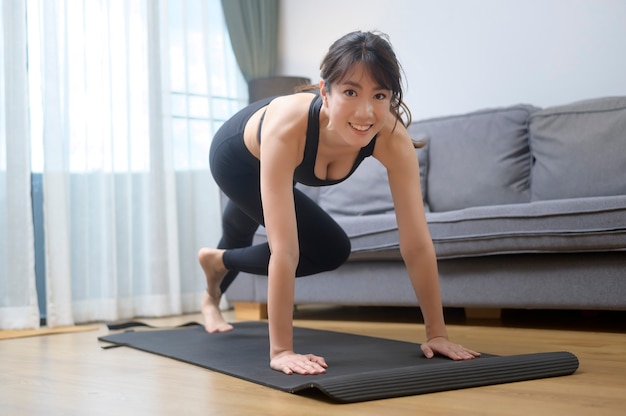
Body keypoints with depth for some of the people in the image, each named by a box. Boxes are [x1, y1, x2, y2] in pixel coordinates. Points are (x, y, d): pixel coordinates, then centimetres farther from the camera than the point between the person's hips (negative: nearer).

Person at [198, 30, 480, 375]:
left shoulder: (393, 138, -39)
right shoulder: (288, 126, -50)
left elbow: (417, 243, -35)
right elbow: (284, 249, -52)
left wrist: (436, 333, -35)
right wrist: (280, 350, -50)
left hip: (273, 162, 4)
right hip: (235, 155, -4)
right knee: (330, 250, -13)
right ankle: (218, 261, 16)